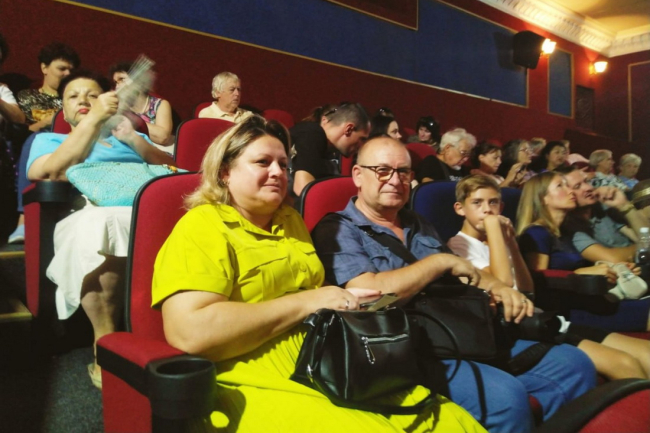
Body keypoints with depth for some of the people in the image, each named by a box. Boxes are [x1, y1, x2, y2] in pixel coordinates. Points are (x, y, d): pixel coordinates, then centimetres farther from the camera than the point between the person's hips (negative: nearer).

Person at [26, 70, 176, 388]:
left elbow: (171, 170, 17)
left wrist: (133, 139, 2)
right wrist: (93, 120, -4)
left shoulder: (131, 137, 34)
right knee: (97, 223, -40)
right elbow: (55, 173, 3)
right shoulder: (48, 139, 28)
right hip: (93, 214, -1)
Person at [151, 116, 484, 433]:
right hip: (260, 386, -6)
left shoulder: (291, 219, 18)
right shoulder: (202, 227, -5)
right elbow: (188, 332, -20)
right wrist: (305, 303, -15)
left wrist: (344, 298, 6)